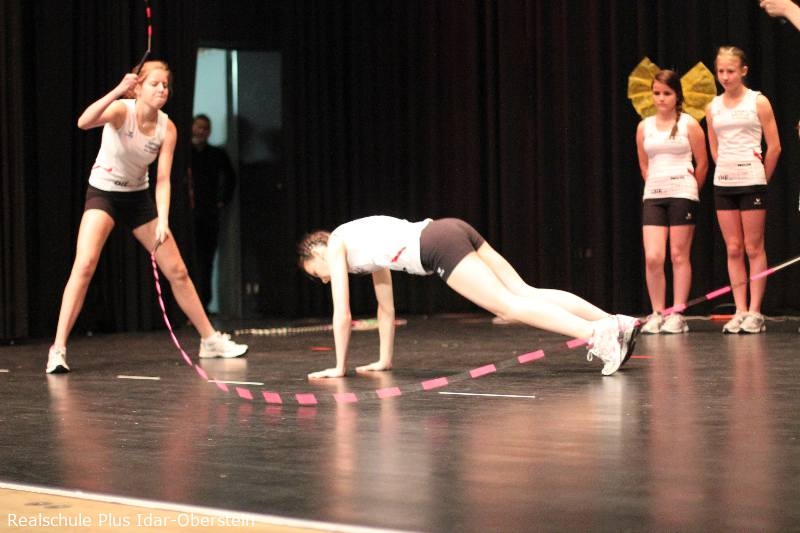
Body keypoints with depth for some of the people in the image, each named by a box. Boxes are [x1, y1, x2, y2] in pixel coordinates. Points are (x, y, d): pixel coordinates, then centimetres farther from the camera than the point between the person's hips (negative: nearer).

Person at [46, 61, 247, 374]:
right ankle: (58, 349, -21)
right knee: (84, 265, -24)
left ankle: (210, 340, 21)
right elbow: (84, 123, -43)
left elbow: (163, 180, -12)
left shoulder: (167, 128, -10)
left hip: (139, 196, 5)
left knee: (177, 271, 6)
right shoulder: (121, 110, -22)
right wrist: (117, 91, -56)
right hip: (103, 193, -4)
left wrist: (162, 222, -24)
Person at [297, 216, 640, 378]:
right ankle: (616, 323, -10)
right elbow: (386, 306, 38)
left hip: (438, 245, -8)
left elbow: (342, 314, 9)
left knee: (510, 306, -16)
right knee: (524, 293, 0)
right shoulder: (363, 244, 34)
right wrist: (384, 361, 38)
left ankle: (595, 333, -33)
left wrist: (340, 367, 16)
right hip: (454, 230, 8)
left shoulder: (335, 247, 12)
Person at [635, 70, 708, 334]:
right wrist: (656, 187, 14)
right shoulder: (644, 127, 9)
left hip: (682, 195, -3)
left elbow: (702, 163, 3)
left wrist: (690, 192, 10)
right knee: (652, 258, -7)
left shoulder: (689, 124, -1)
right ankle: (657, 314, 2)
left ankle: (677, 315, 4)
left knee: (679, 256, 0)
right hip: (653, 196, 3)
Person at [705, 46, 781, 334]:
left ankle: (755, 312, 0)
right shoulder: (713, 108, 9)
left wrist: (760, 179, 4)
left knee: (754, 248, -2)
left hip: (751, 181, -4)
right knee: (733, 250, 3)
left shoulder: (758, 102, -2)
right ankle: (740, 311, 5)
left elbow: (774, 147, -1)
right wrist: (726, 171, 12)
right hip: (723, 183, 4)